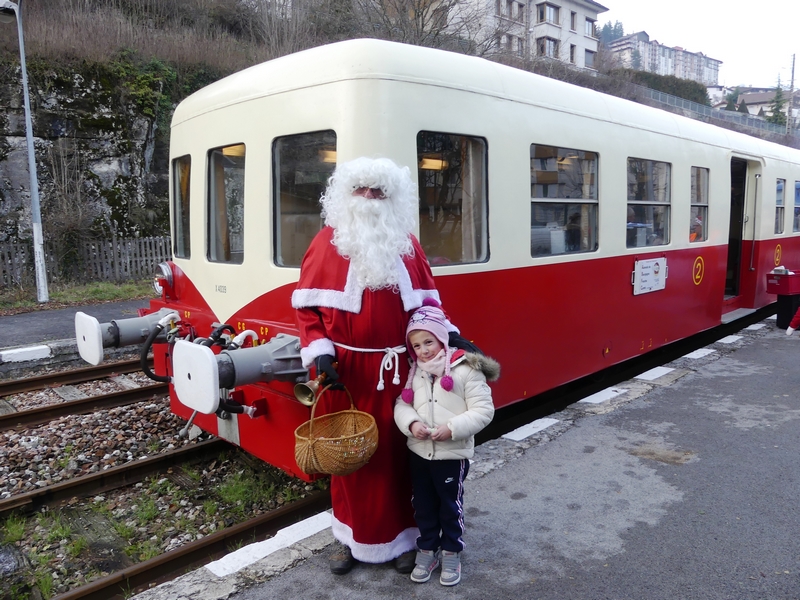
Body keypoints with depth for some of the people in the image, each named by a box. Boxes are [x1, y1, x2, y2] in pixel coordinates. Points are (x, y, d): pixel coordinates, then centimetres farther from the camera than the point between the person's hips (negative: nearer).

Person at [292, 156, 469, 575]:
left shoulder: (407, 244, 9)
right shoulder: (328, 241, 0)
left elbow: (424, 301, 11)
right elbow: (307, 306, -3)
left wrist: (449, 335, -3)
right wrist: (319, 351, -14)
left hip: (397, 367, 2)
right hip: (347, 368, -2)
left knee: (398, 452, 10)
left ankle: (400, 537, 27)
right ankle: (351, 537, 28)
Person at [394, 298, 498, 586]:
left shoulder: (466, 369, -15)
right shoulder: (414, 372, 2)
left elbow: (483, 410, -16)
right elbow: (401, 404, 2)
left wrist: (453, 428, -25)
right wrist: (411, 423, -19)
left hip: (453, 454, -4)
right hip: (418, 452, 4)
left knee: (450, 506, 13)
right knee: (423, 505, 17)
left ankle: (451, 553, 33)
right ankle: (426, 550, 36)